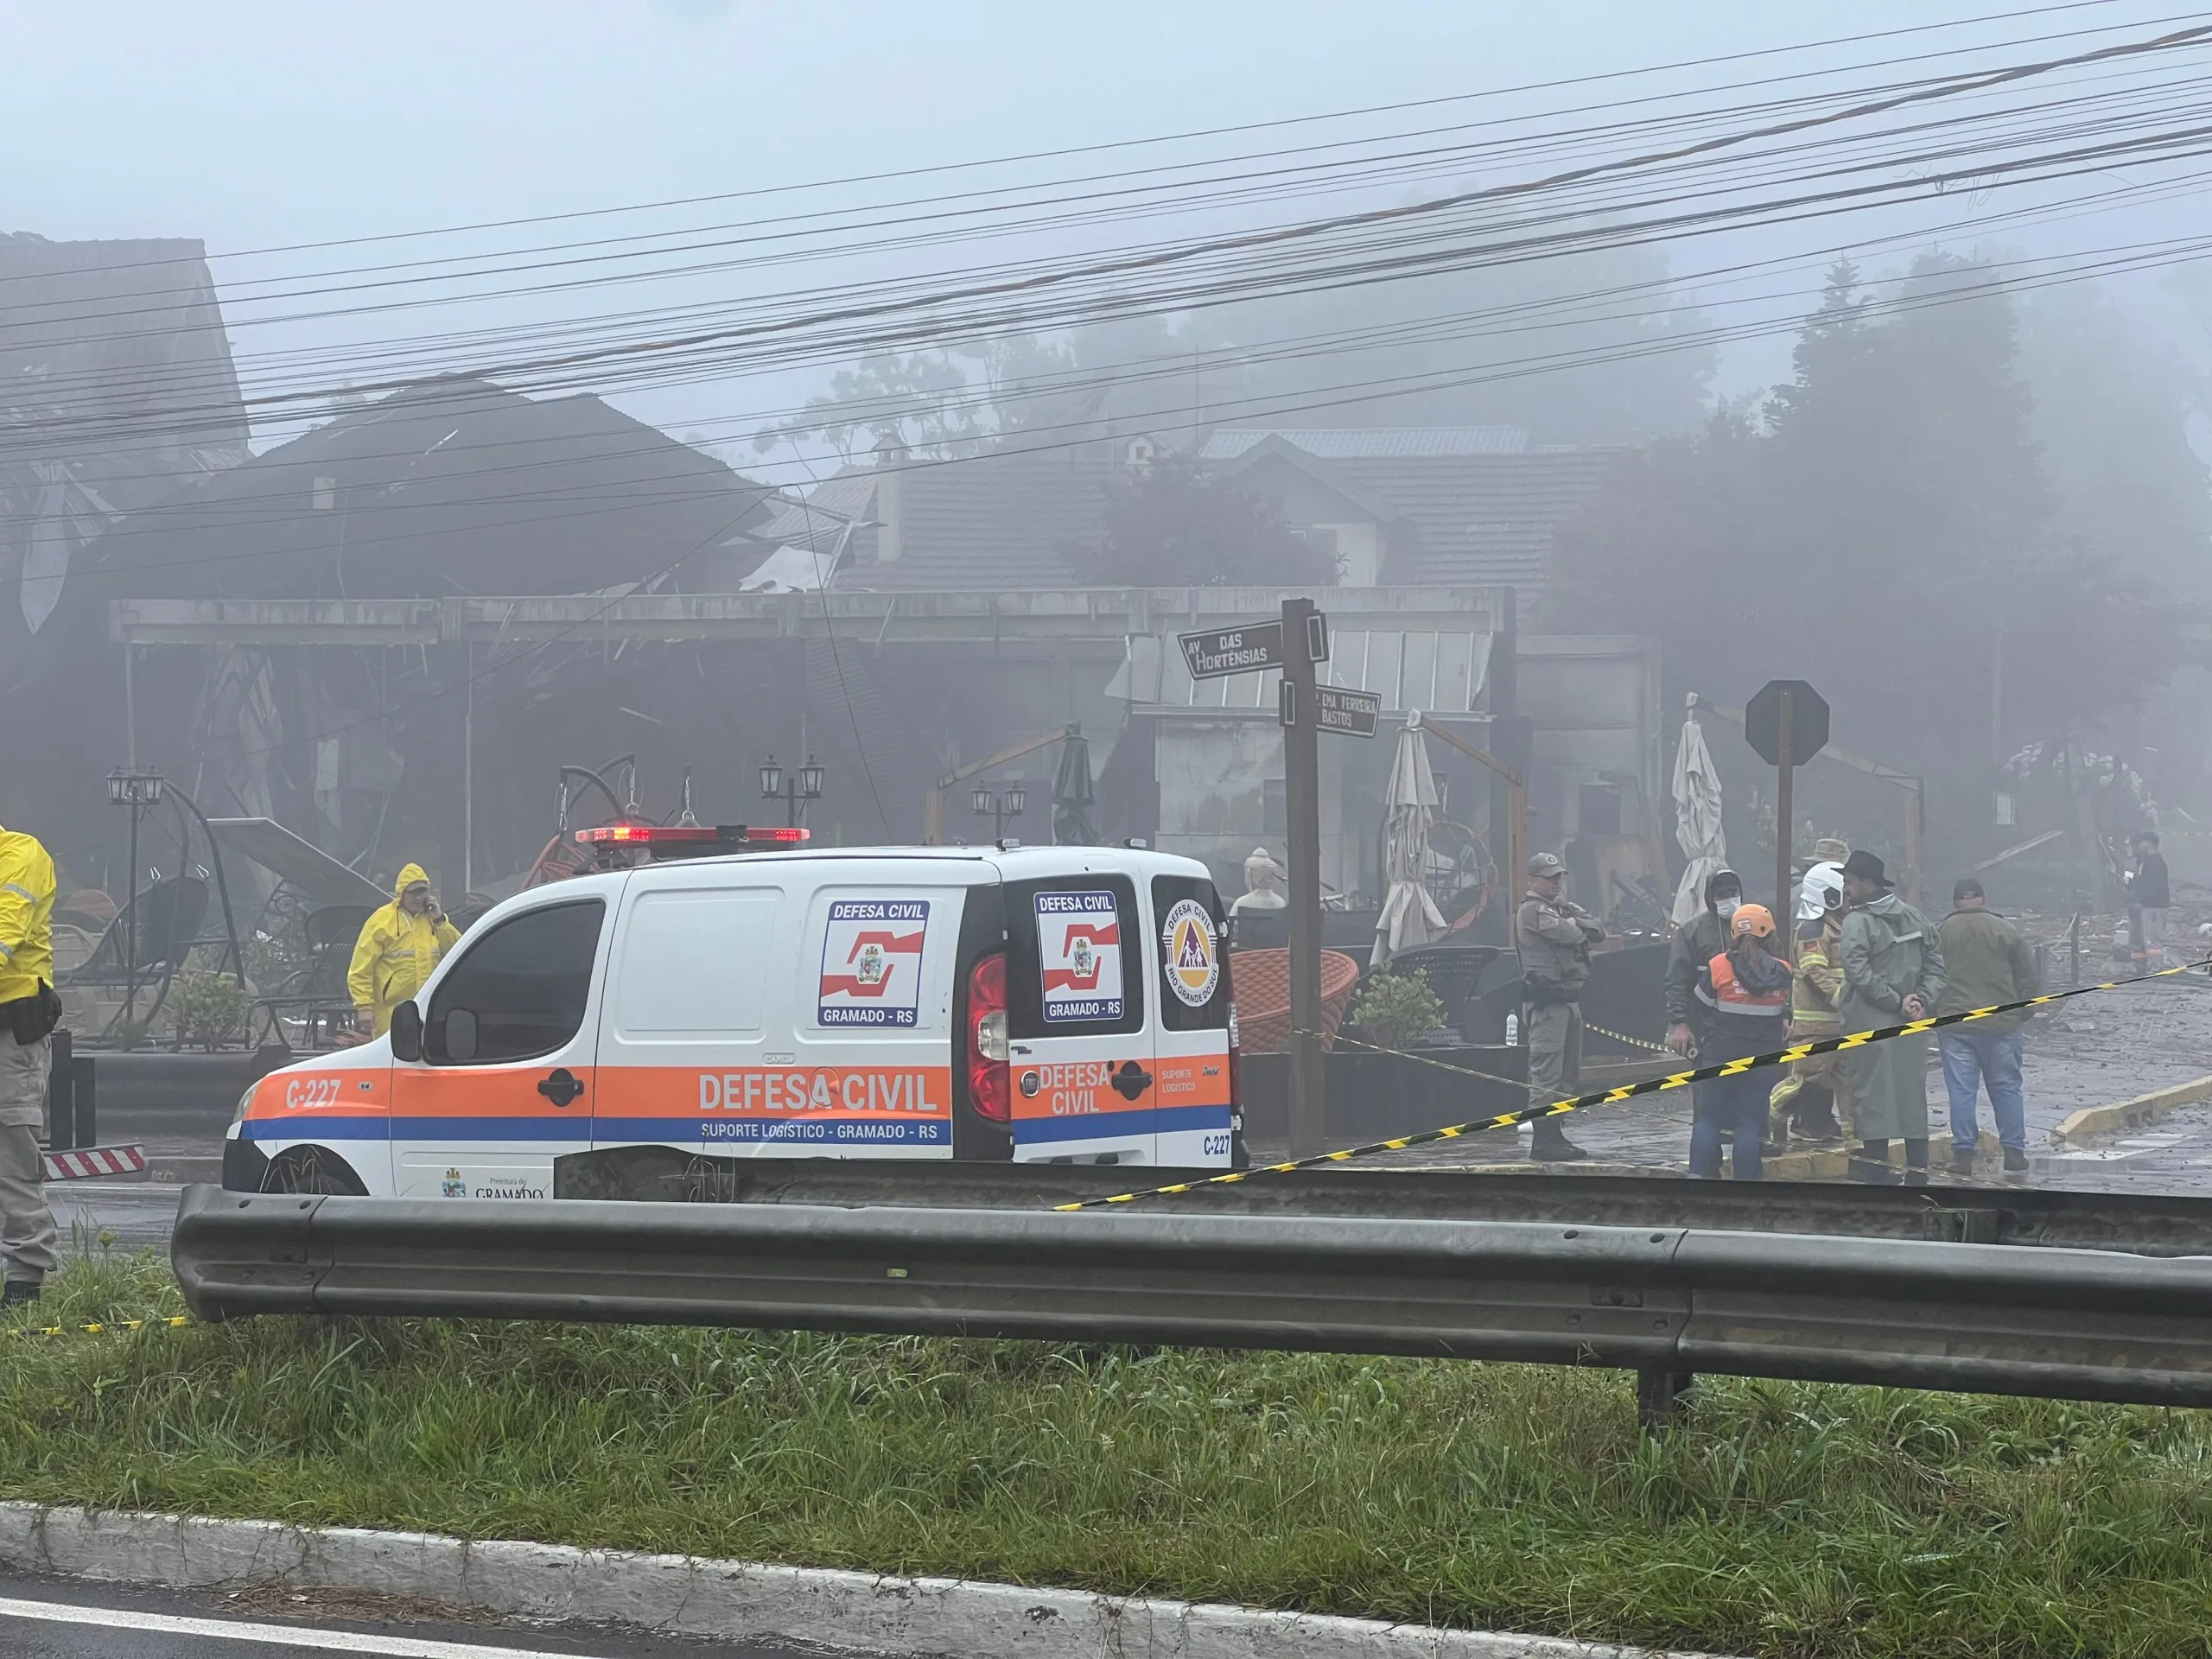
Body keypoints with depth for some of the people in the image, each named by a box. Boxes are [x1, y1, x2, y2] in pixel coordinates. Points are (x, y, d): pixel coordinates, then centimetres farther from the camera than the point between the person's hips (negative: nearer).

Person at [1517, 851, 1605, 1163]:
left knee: (1568, 1071, 13)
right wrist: (1582, 926, 3)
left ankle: (1554, 1134, 20)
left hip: (1571, 998, 10)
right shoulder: (1532, 910, -7)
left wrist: (1576, 924, -7)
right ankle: (1543, 1141, -12)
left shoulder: (1564, 907, 21)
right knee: (1546, 1072, -11)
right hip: (1548, 999, -10)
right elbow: (1566, 933, -18)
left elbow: (1599, 930, 10)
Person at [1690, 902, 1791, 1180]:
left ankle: (1698, 1176, -2)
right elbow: (1790, 1014, 8)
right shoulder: (1783, 972, 0)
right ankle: (1745, 1179, 0)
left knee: (1708, 1119, 6)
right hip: (1763, 1059, 2)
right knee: (1750, 1123, 4)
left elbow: (1701, 1005, -2)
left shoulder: (1719, 965, -8)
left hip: (1721, 1054, -1)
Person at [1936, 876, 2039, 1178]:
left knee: (1961, 1090, 1)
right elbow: (2029, 979, 5)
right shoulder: (2006, 931, 1)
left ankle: (1963, 1153, -1)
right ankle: (2014, 1152, 10)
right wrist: (2021, 1014, 17)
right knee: (2006, 1088, 9)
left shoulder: (1942, 933, -1)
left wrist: (1933, 1014, 15)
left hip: (1955, 1025, -1)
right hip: (2001, 1024, 1)